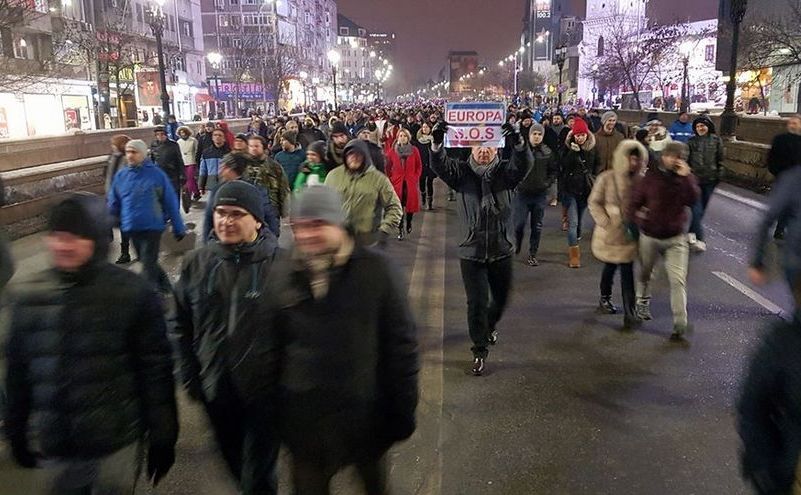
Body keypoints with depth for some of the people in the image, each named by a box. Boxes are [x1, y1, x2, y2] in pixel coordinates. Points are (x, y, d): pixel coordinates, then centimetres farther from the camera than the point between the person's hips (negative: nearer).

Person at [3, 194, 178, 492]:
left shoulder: (132, 293, -13)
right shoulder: (26, 295, -2)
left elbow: (156, 369, -9)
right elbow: (18, 370, 7)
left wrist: (162, 439, -6)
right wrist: (17, 433, 12)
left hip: (117, 443, -3)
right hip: (54, 445, 4)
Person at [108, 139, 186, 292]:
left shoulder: (157, 174, -8)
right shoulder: (121, 176, 3)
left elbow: (171, 203, -5)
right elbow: (114, 204, 11)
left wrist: (179, 228, -4)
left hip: (152, 227, -5)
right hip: (132, 229, 5)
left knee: (149, 264, -4)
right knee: (147, 262, 19)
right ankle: (164, 286, 40)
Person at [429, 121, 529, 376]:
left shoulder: (505, 171, -2)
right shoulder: (462, 172, -2)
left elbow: (524, 164, -21)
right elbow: (440, 165, -19)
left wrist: (519, 143, -43)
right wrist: (437, 144, -39)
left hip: (501, 250, 2)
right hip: (471, 252, -2)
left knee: (501, 297, 19)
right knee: (477, 302, 0)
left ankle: (488, 326, 51)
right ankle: (480, 350, 17)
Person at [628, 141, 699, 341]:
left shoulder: (686, 178, -2)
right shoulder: (650, 177, -7)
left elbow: (694, 199, -19)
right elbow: (634, 203, -2)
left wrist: (685, 177, -27)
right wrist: (640, 220, -19)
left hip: (676, 238, 0)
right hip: (649, 236, 0)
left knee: (678, 280, -10)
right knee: (645, 274, 20)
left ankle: (680, 325, -6)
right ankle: (643, 303, 48)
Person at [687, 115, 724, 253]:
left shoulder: (716, 140, 2)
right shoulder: (692, 141, 0)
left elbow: (720, 158, 6)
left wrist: (719, 174, 4)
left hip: (710, 179, 2)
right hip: (695, 179, -2)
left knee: (702, 207, 12)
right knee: (697, 208, -10)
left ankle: (692, 232, 27)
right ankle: (699, 238, -9)